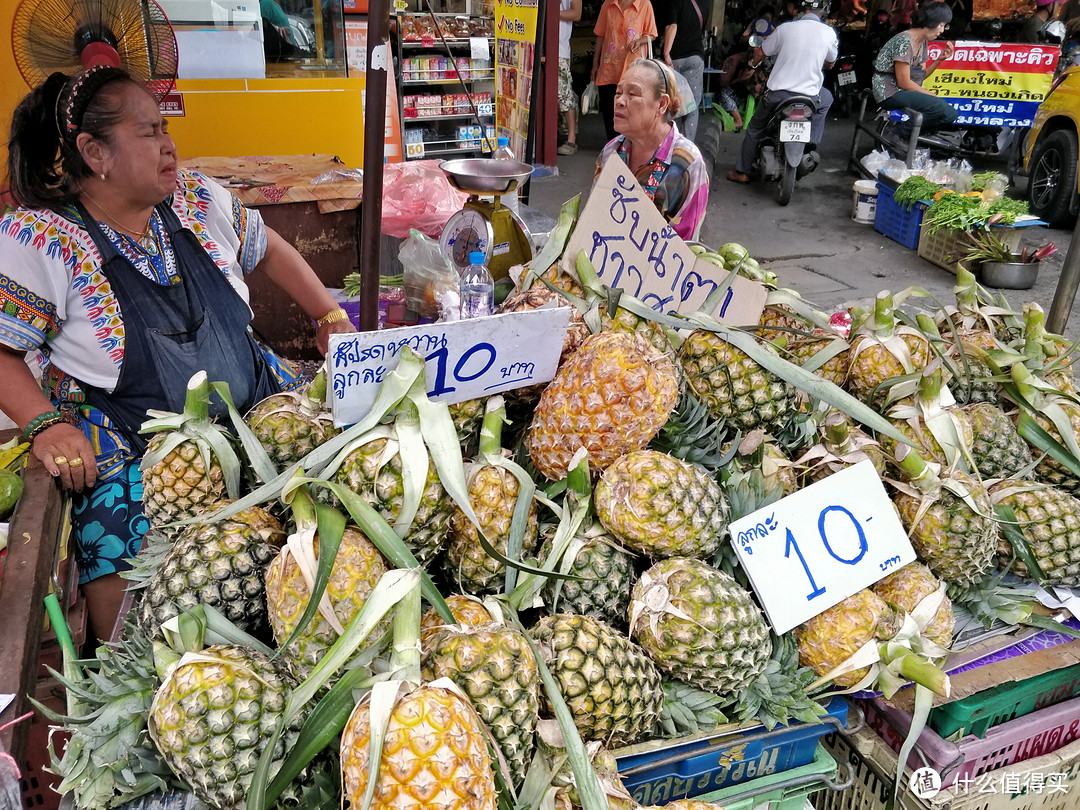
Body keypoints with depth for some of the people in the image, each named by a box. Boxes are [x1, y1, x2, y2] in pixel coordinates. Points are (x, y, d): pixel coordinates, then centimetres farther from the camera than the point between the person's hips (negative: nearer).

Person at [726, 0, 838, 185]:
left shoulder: (785, 28, -2)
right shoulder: (829, 33, 0)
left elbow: (760, 53, 10)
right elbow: (830, 64, 17)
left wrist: (754, 62, 34)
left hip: (777, 93, 0)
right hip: (809, 96, 0)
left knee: (755, 128, 23)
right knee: (826, 98, 34)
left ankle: (742, 171, 24)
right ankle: (811, 144, 24)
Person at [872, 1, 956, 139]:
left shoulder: (923, 42, 13)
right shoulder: (904, 41, -16)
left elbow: (921, 76, 12)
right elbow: (904, 82, -18)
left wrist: (940, 59, 0)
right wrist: (934, 96, -12)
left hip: (903, 91, 10)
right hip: (890, 93, -10)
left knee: (951, 112, -1)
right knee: (945, 111, -23)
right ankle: (900, 133, -12)